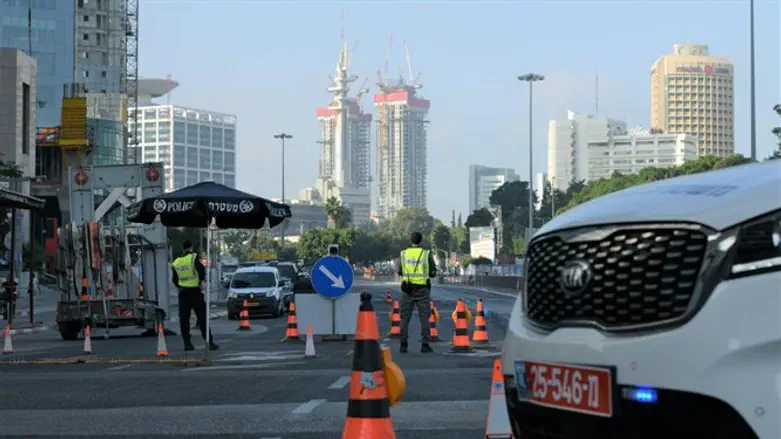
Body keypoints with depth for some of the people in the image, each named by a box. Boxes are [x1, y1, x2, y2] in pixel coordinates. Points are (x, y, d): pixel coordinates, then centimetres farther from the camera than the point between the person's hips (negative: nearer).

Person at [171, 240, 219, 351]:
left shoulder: (176, 263, 9)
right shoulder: (194, 257, -5)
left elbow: (175, 280, 16)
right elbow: (201, 270, -21)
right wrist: (201, 282, -10)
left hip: (183, 292, 4)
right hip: (195, 292, -4)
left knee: (184, 319, 8)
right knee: (202, 318, -2)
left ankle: (187, 343, 6)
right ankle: (210, 343, -5)